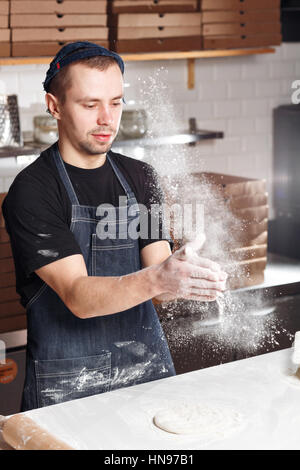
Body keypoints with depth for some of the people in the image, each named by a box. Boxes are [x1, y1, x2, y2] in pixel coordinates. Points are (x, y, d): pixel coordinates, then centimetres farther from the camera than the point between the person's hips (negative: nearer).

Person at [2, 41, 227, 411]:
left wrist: (186, 278, -22)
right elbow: (78, 297, -21)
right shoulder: (31, 191, -12)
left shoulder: (140, 178, 6)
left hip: (148, 366, 5)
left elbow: (157, 288, 1)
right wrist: (158, 279, -35)